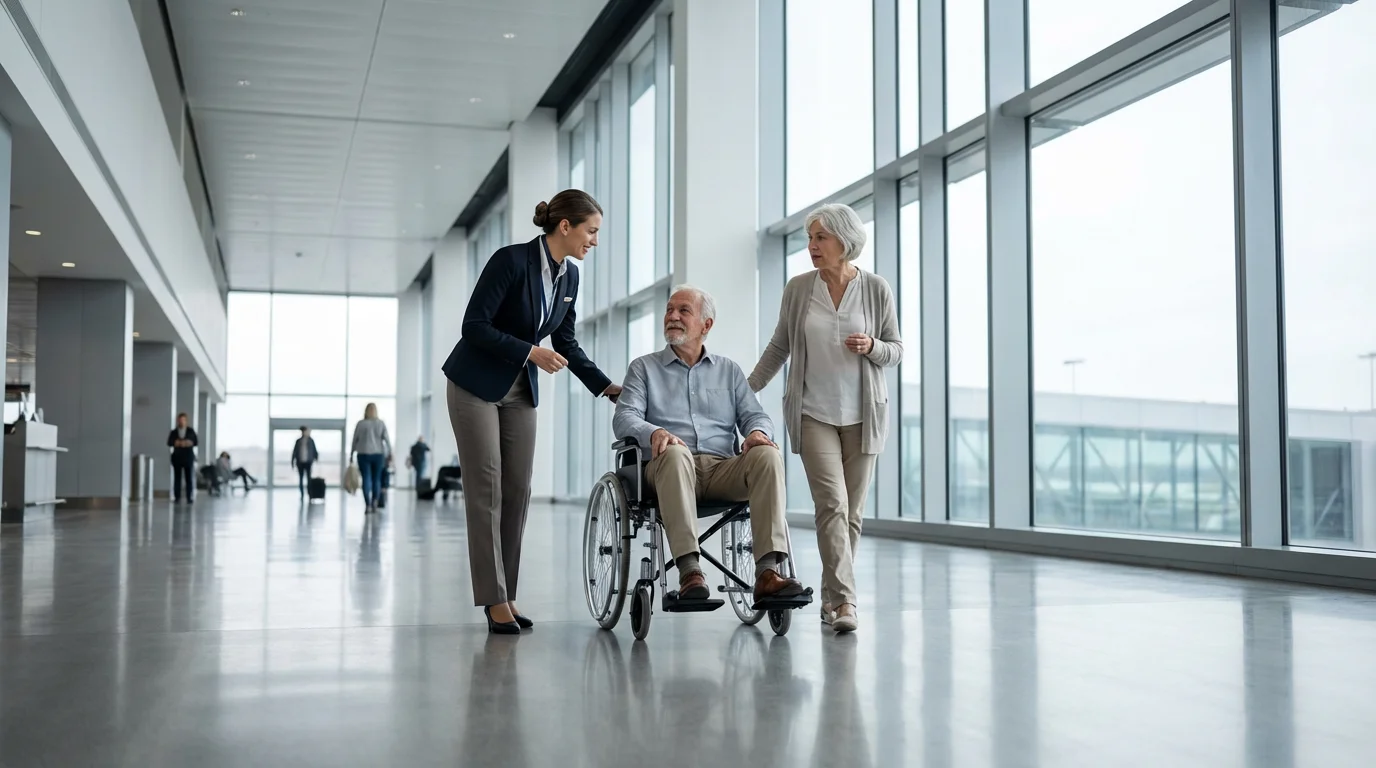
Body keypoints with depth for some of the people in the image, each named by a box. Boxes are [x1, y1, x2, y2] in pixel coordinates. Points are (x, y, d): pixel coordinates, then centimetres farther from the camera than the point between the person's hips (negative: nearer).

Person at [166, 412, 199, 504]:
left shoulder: (191, 431, 10)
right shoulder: (173, 432, 11)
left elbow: (197, 442, 4)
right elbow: (169, 443, 1)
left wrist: (190, 443, -14)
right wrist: (176, 443, -18)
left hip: (188, 457, -1)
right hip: (177, 458, 1)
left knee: (189, 478, -3)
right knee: (177, 478, -3)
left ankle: (190, 498, -2)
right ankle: (177, 498, -3)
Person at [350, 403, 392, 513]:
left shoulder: (360, 424, 0)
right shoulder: (381, 423, 1)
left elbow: (355, 440, 4)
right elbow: (386, 439, -3)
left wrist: (352, 454, 13)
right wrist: (390, 453, 0)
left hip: (363, 454, -1)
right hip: (378, 454, 1)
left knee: (366, 479, -2)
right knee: (376, 479, 9)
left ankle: (368, 505, -10)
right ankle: (374, 502, -1)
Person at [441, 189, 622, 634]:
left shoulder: (569, 276, 2)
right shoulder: (511, 260, -20)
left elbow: (565, 342, 11)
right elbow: (474, 326, -20)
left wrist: (604, 386, 4)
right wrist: (530, 352, -23)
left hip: (520, 390, 7)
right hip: (476, 385, -7)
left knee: (518, 492, 3)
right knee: (486, 491, -7)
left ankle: (506, 596, 10)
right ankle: (494, 599, -4)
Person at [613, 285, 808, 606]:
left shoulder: (729, 370, 25)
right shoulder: (643, 368, 18)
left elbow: (755, 414, 16)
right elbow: (624, 418, 4)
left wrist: (757, 431, -11)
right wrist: (654, 432, -20)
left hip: (722, 470, 3)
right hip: (668, 468, -2)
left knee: (767, 454, -28)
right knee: (675, 453, -38)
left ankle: (767, 570, -37)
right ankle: (689, 570, -46)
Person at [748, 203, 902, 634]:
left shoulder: (876, 289, -1)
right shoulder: (798, 289, 1)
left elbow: (896, 351, 6)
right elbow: (779, 348, 11)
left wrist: (872, 347, -16)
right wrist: (745, 391, 10)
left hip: (862, 415, 1)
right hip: (813, 414, -1)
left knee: (851, 511, 6)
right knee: (832, 504, -14)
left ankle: (831, 597, 20)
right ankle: (844, 602, -16)